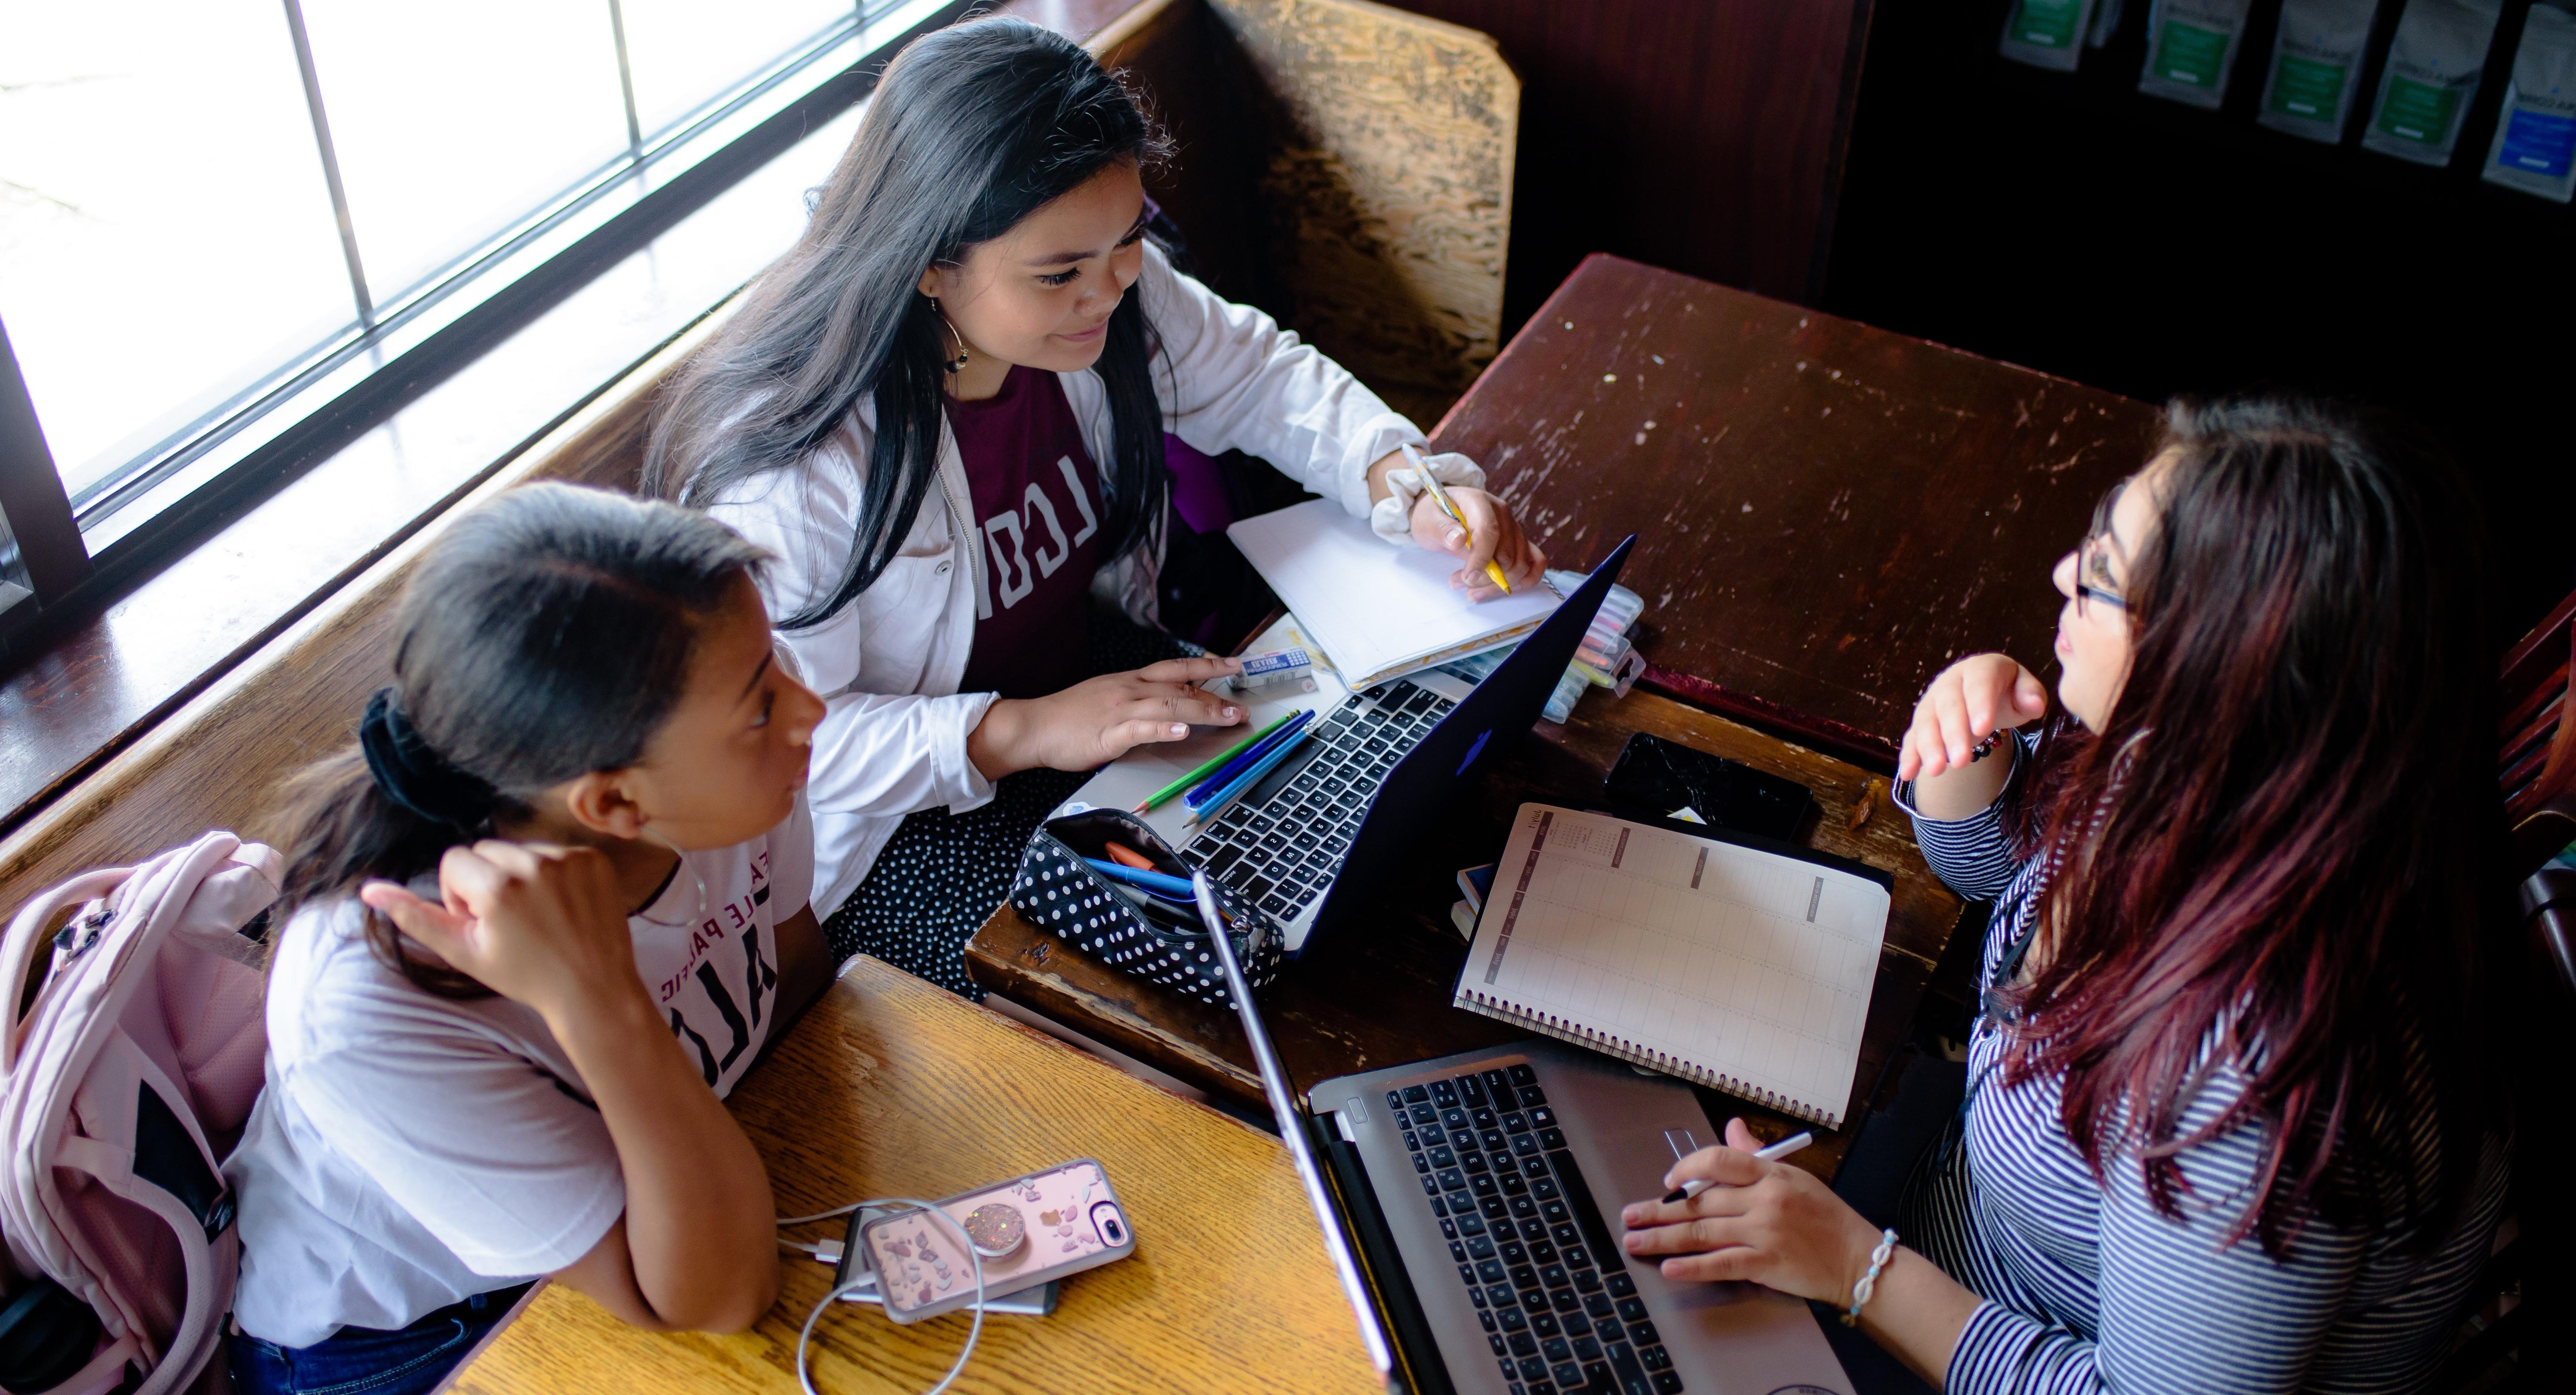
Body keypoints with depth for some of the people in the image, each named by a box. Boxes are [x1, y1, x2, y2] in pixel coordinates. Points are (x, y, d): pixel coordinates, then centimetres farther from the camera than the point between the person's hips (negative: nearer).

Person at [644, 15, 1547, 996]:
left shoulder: (1116, 295, -10)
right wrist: (1022, 732, -34)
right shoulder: (792, 468, -30)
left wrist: (1410, 486, -12)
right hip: (912, 822, -6)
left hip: (1107, 676, 7)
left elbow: (1261, 377, 6)